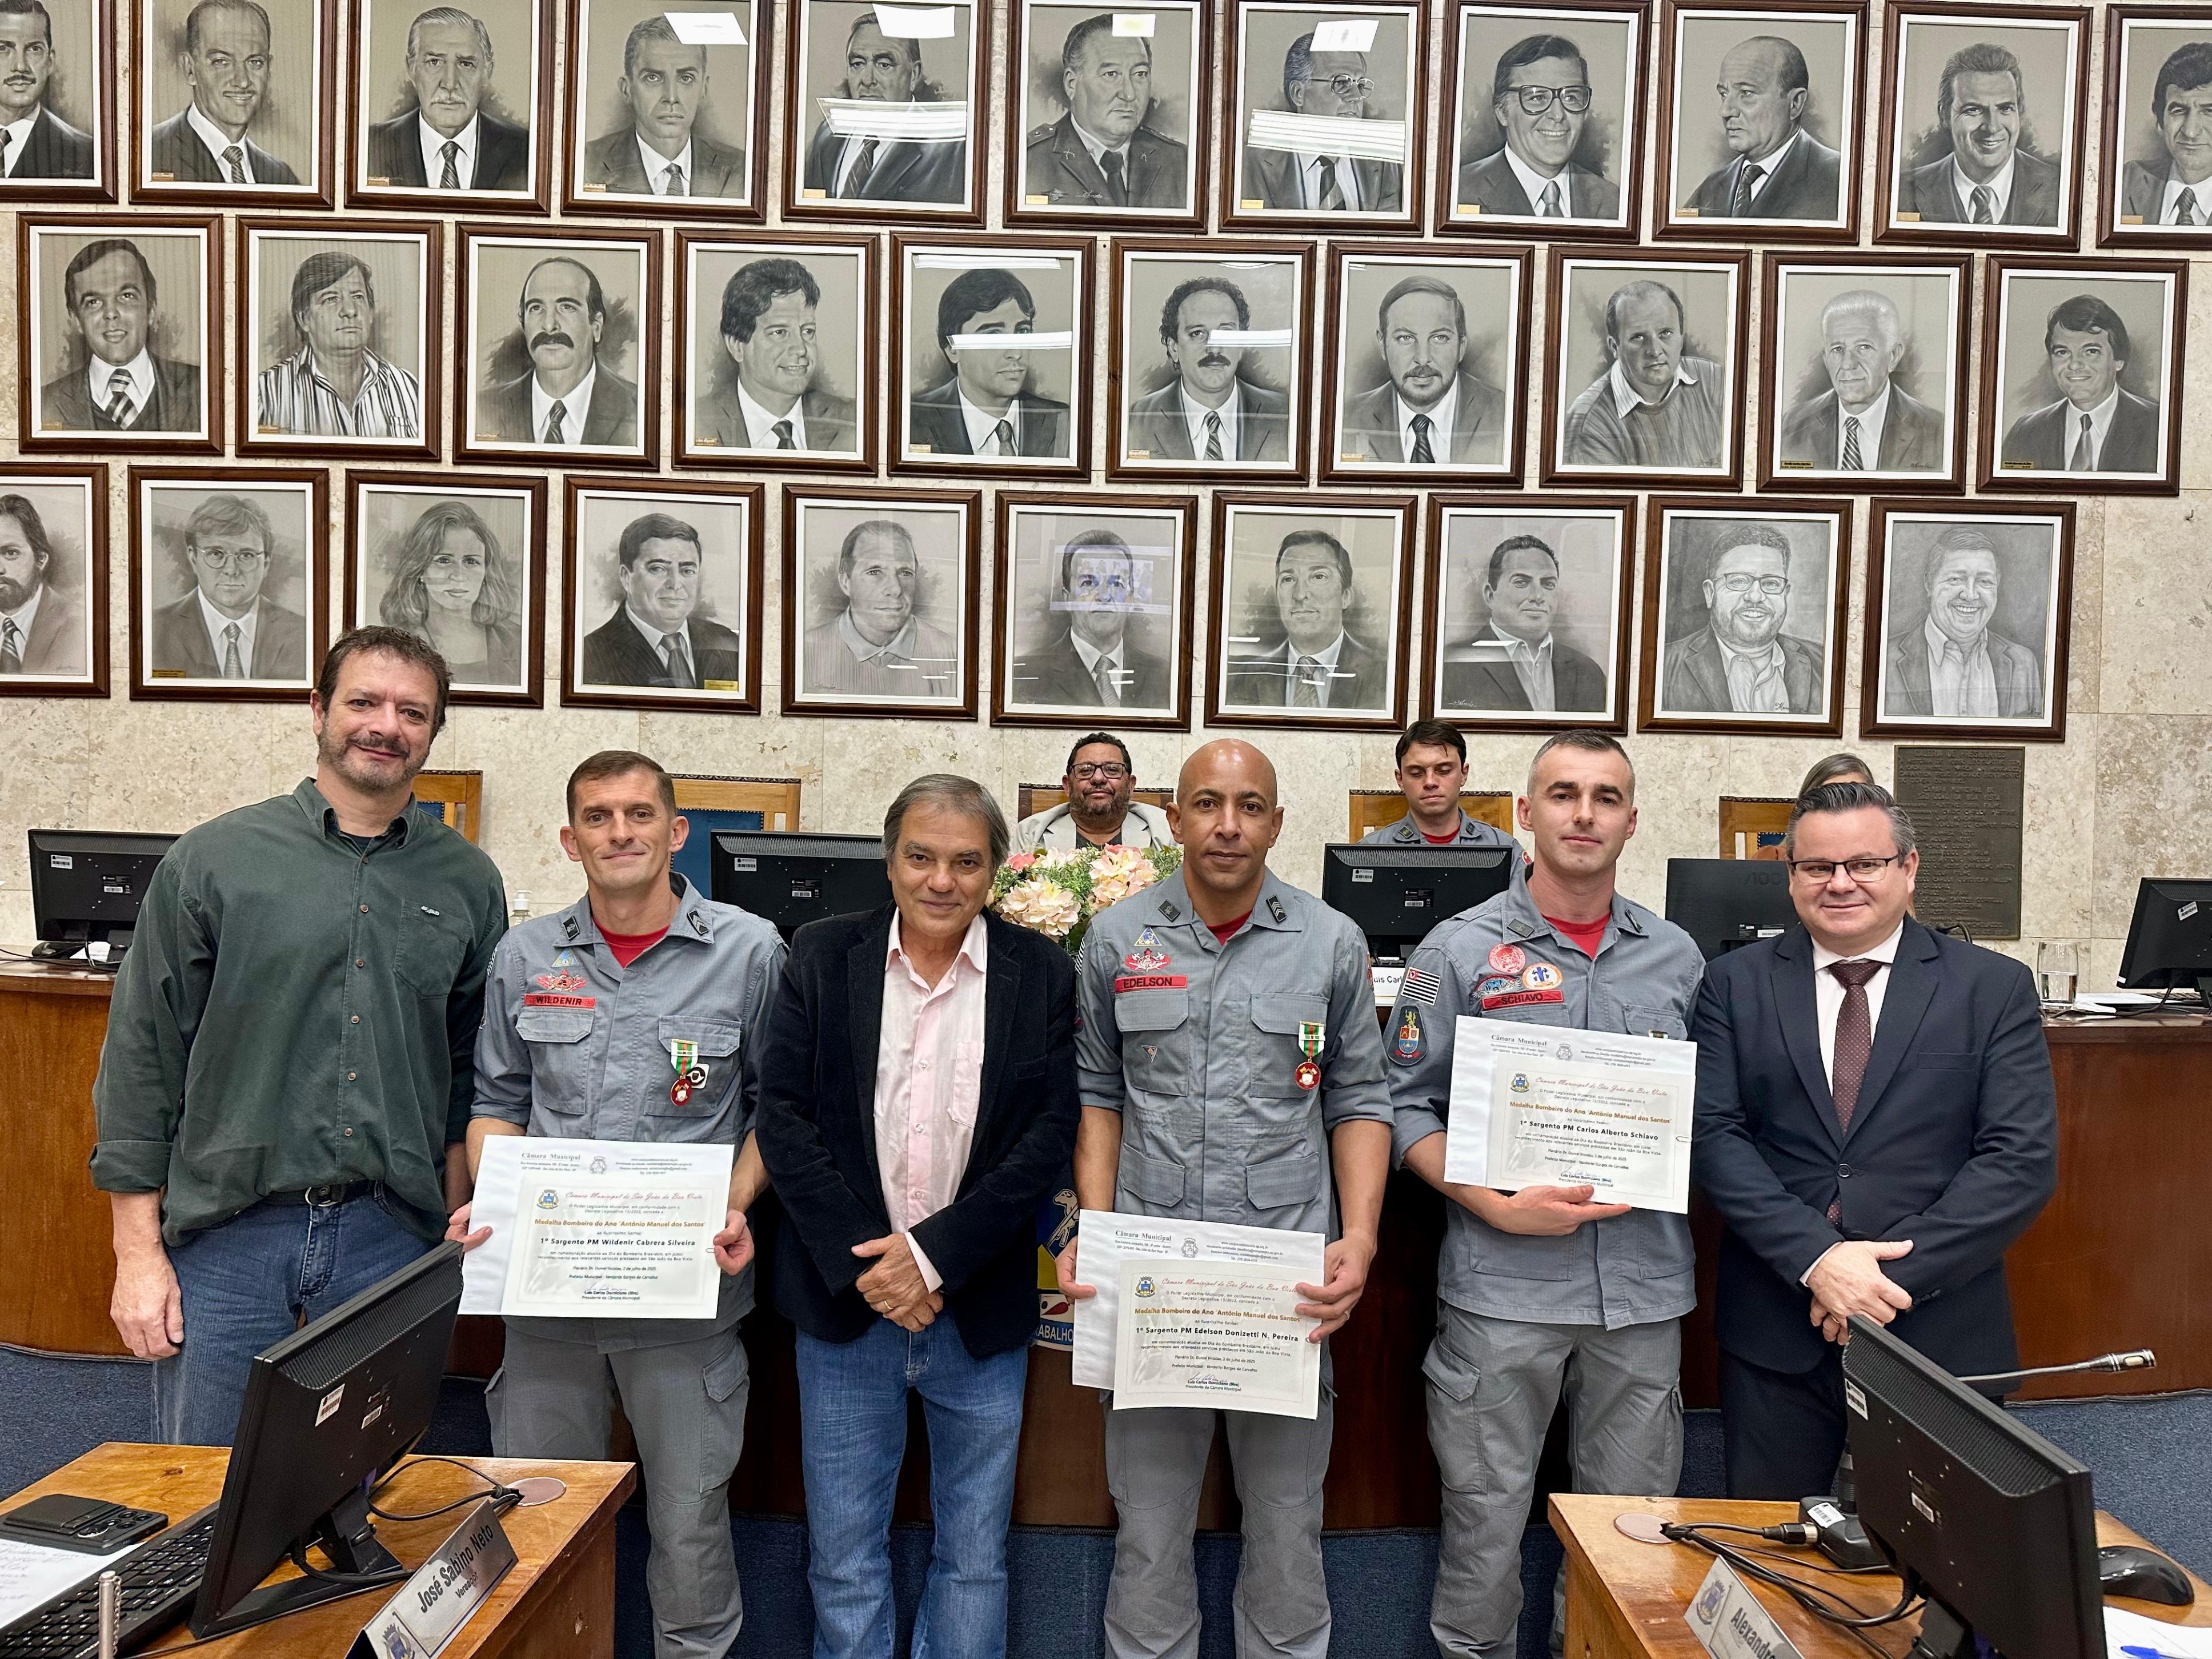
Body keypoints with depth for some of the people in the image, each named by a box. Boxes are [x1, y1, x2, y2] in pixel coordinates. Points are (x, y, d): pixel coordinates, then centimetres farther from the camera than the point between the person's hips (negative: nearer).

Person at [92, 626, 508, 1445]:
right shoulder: (213, 860, 0)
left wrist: (457, 1229, 5)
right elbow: (141, 1057, 1)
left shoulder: (467, 883, 6)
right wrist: (138, 1250, -2)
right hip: (227, 1233, -1)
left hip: (390, 1239, 2)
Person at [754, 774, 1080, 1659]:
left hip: (981, 1313, 0)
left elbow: (1051, 1132, -8)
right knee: (844, 1553, 13)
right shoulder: (822, 956, -1)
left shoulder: (1041, 972, -3)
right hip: (846, 1300, 1)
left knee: (974, 1554, 14)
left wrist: (933, 1253, -15)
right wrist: (861, 1264, -13)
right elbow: (782, 1116, -5)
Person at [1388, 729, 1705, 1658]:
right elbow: (1407, 1107, -3)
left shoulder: (1677, 958, 8)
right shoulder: (1462, 950, -3)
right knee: (1486, 1517, 8)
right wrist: (1497, 1207, -14)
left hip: (1644, 1285, 3)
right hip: (1502, 1282, -3)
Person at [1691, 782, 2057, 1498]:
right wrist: (1817, 1258, -17)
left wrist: (1897, 1276, -14)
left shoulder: (1995, 988, 2)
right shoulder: (1736, 983, 3)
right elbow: (1713, 1136, -5)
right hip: (1775, 1331, 1)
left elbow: (2024, 1159, -6)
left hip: (1940, 1331, 0)